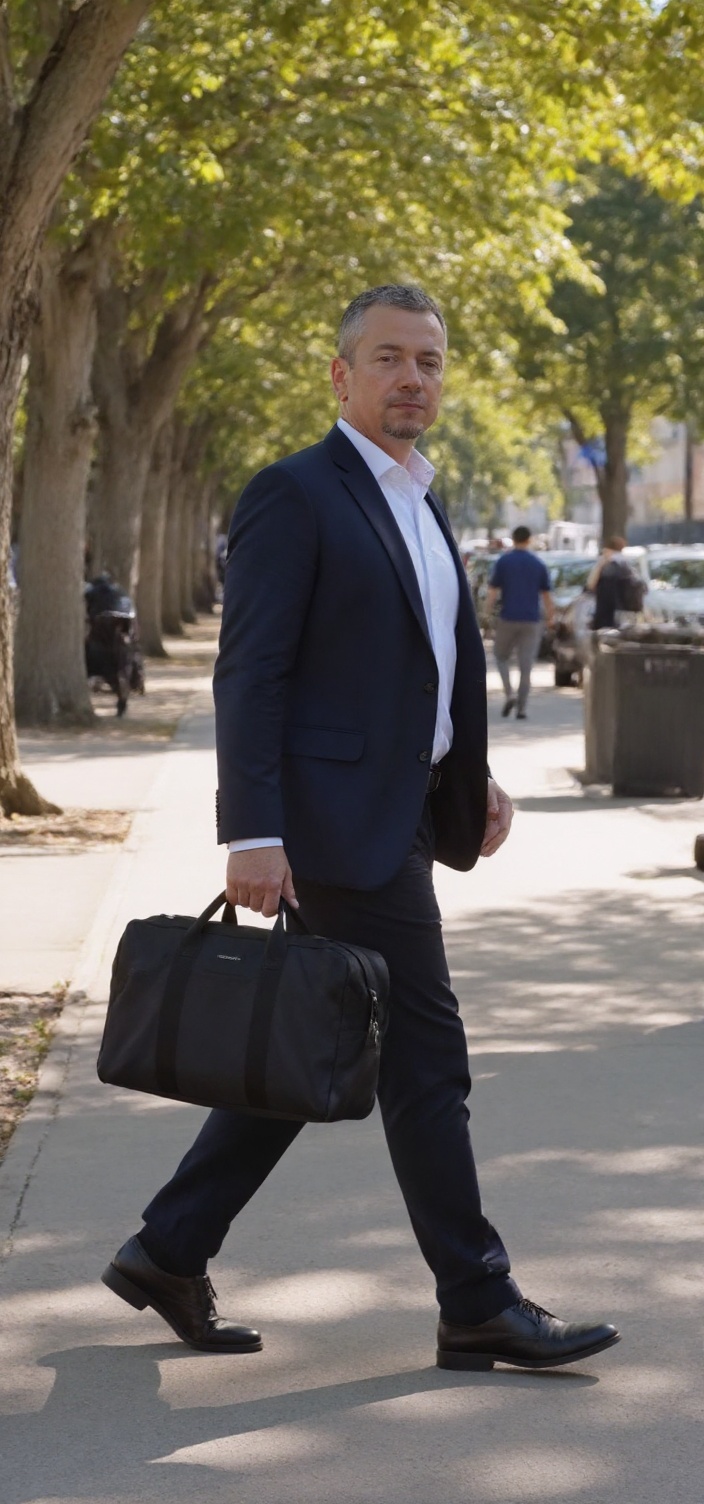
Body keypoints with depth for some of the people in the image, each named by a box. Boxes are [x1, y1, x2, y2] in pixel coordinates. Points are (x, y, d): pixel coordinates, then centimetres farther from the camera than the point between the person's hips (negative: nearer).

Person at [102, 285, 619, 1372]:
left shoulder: (419, 503, 18)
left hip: (398, 820, 9)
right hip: (336, 824, -9)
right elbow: (251, 674, -16)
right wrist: (252, 835, -21)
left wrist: (473, 779, 16)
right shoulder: (294, 496, -10)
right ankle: (477, 1304, 4)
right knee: (424, 1058, -5)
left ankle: (170, 1252, 21)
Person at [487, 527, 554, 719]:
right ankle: (521, 709, -1)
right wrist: (550, 617, 16)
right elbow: (546, 594, 6)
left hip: (508, 618, -1)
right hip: (531, 621, 1)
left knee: (501, 656, 17)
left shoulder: (503, 561, -2)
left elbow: (493, 591, -5)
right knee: (525, 666, 3)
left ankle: (509, 694, -4)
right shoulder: (538, 564, 4)